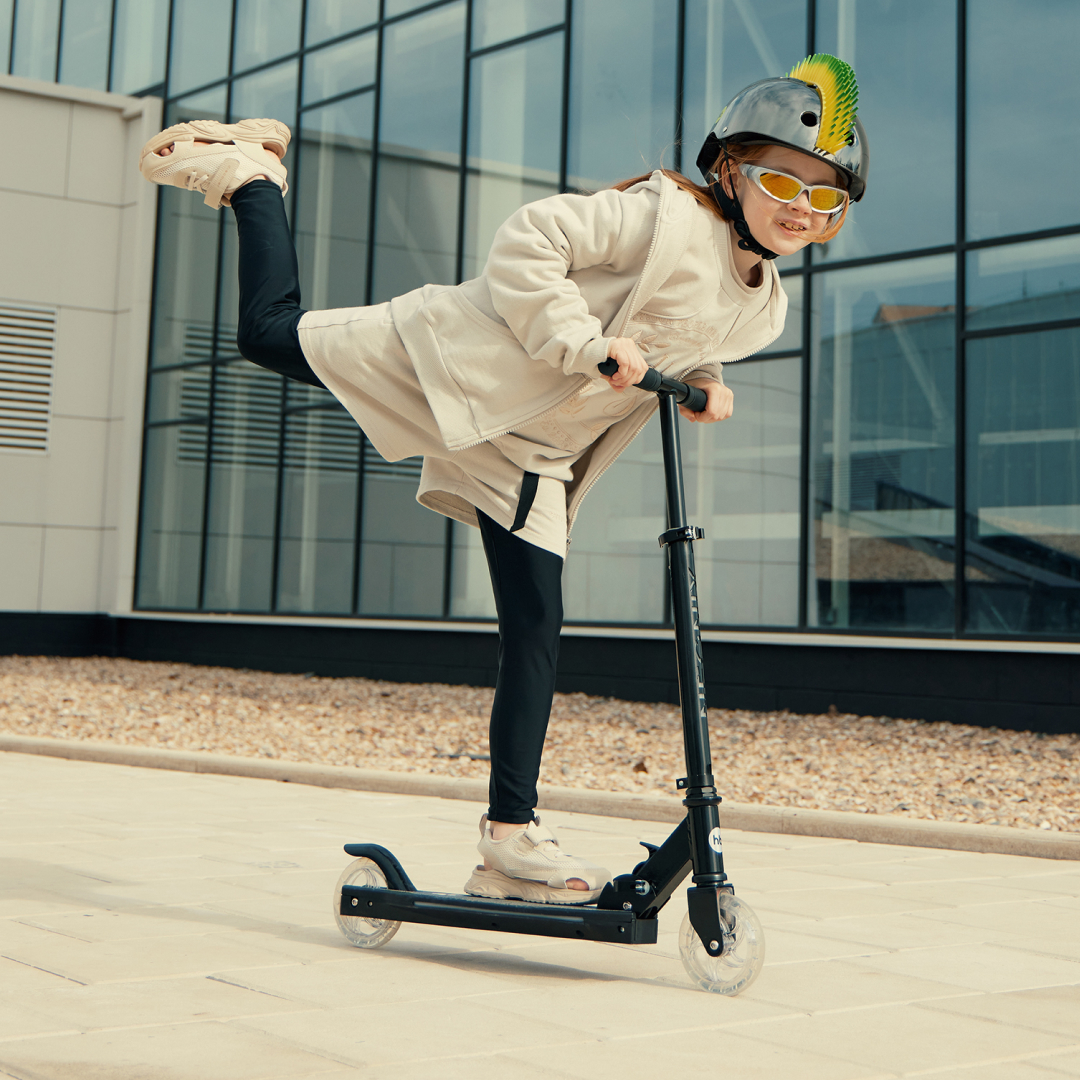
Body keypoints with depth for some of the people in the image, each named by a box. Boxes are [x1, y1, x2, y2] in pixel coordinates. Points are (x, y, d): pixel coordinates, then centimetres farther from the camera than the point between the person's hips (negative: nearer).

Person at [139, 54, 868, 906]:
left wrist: (703, 382, 0)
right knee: (272, 332, 2)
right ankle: (248, 173, 30)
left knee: (536, 630, -2)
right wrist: (585, 345, -30)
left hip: (530, 457, 6)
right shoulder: (664, 214, -19)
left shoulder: (765, 312, 5)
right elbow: (530, 241, -22)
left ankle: (511, 836, 2)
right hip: (451, 367, -5)